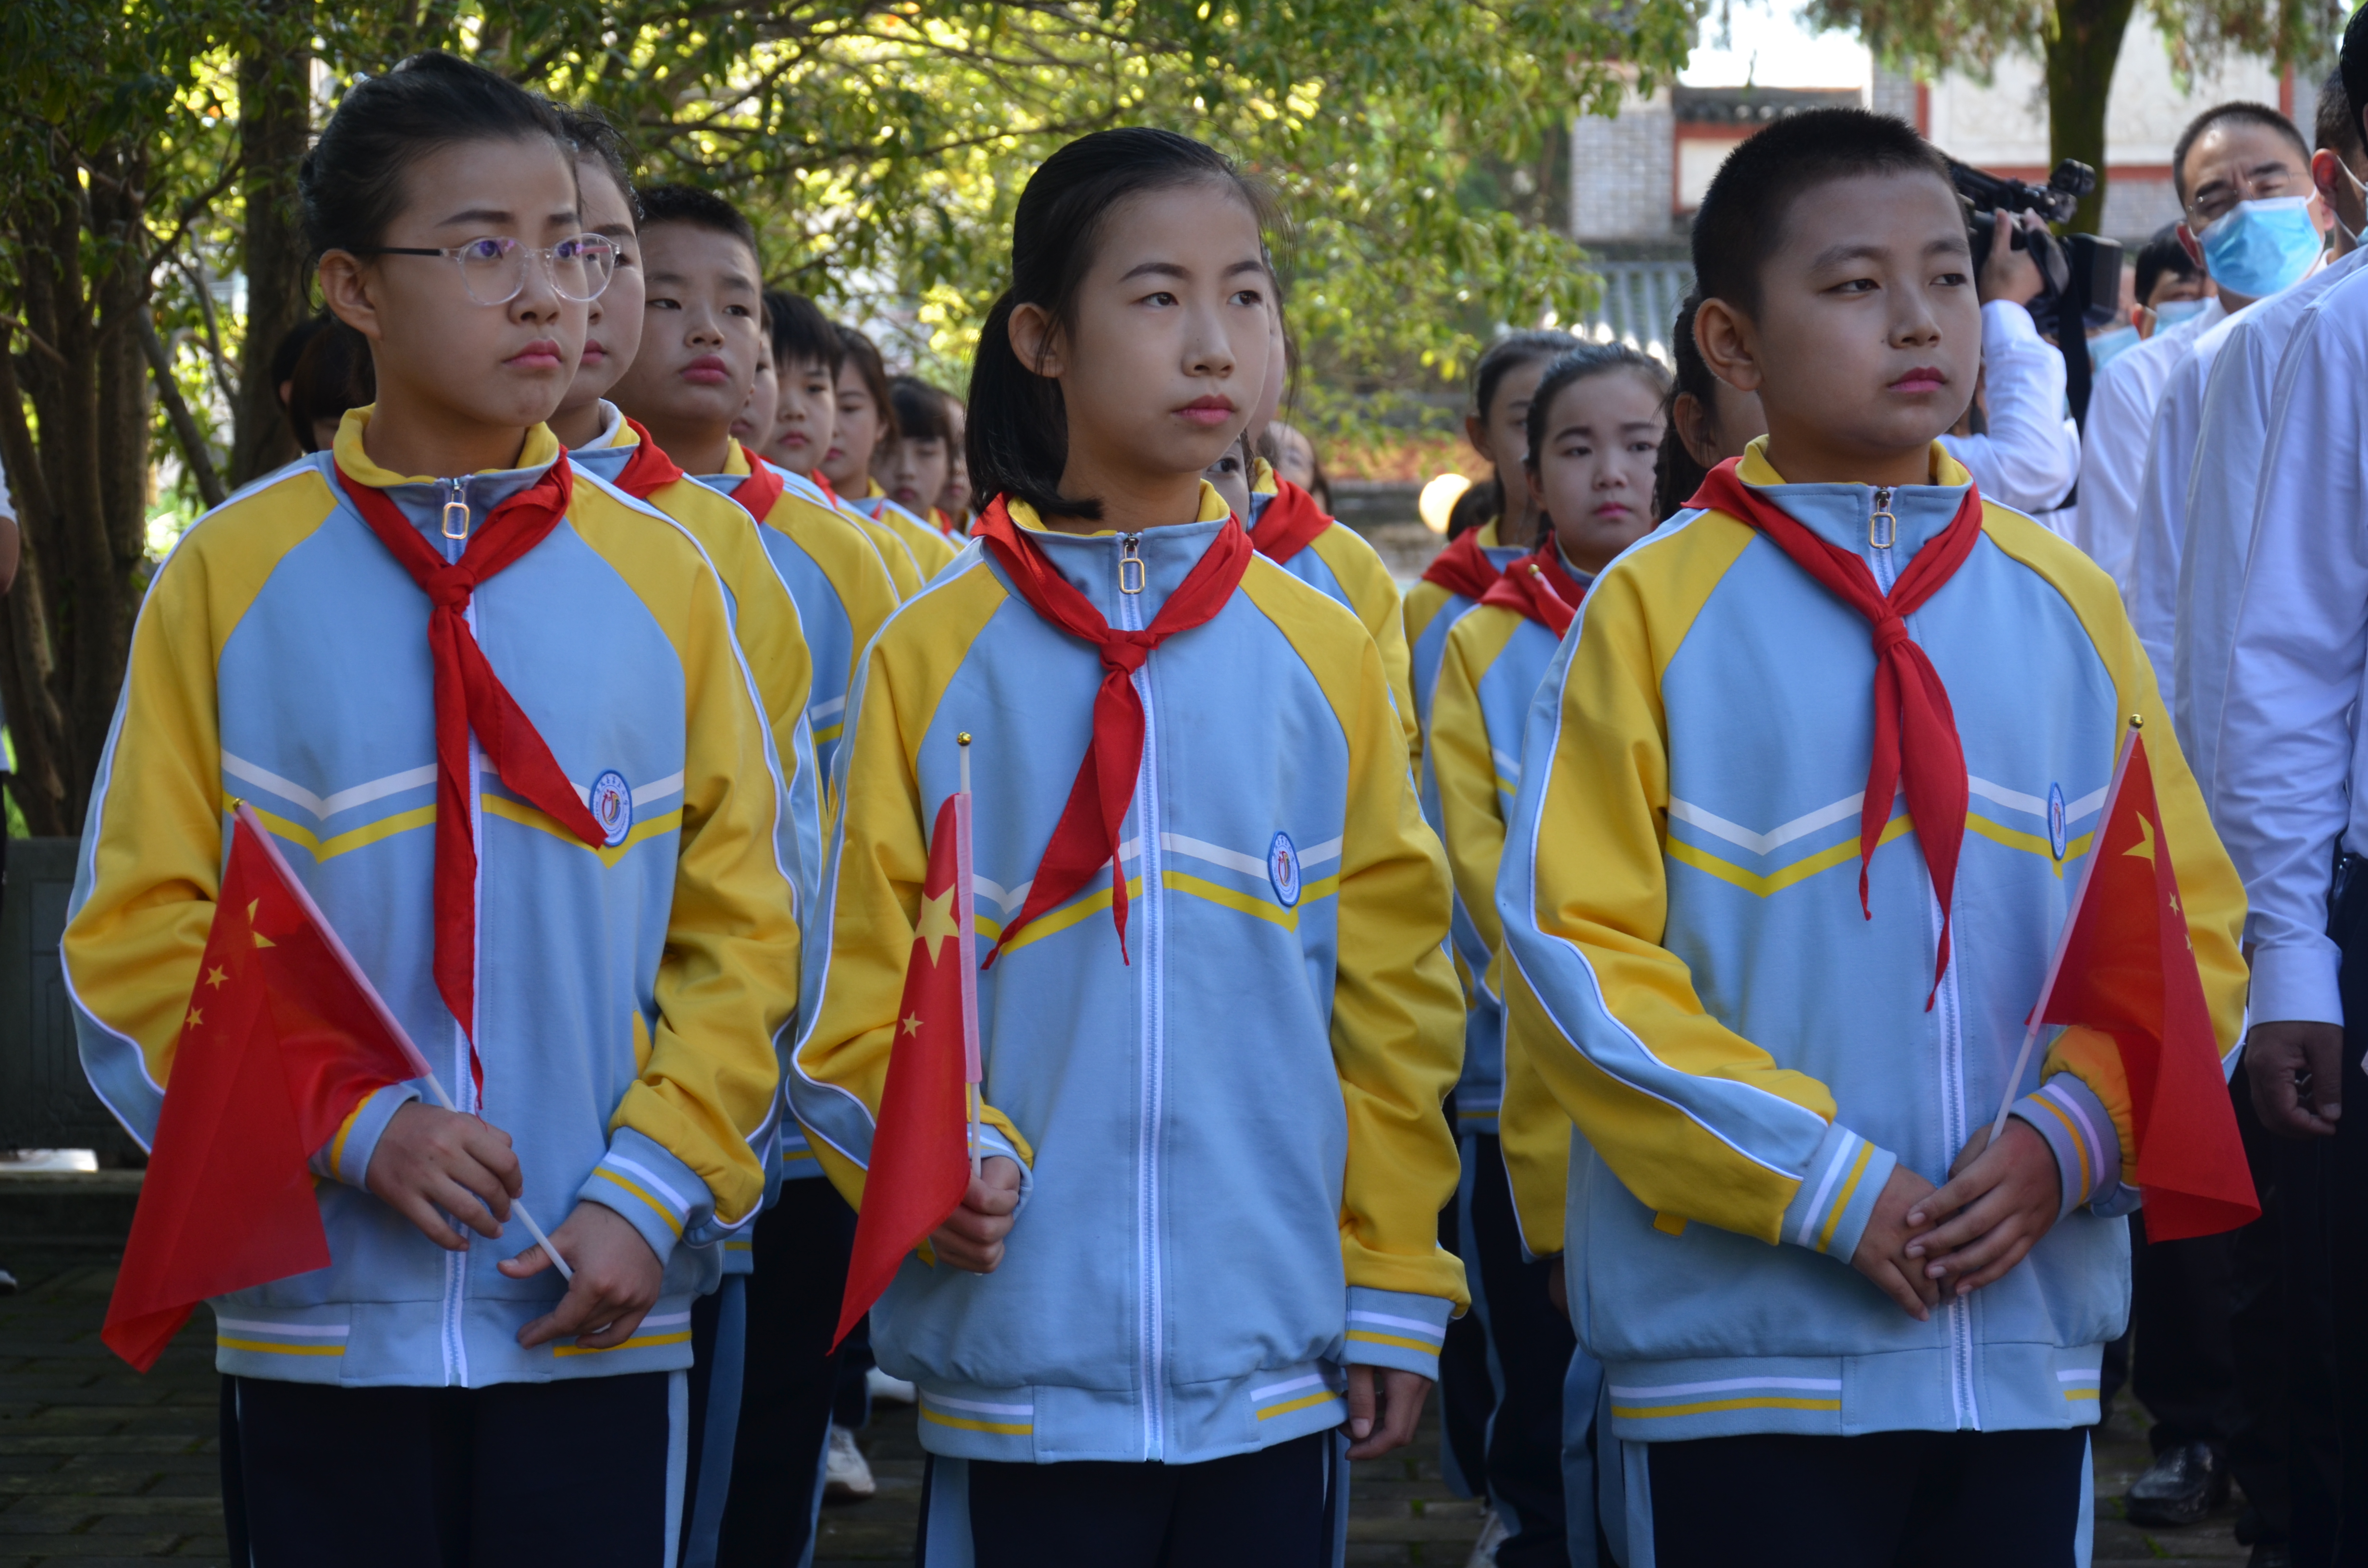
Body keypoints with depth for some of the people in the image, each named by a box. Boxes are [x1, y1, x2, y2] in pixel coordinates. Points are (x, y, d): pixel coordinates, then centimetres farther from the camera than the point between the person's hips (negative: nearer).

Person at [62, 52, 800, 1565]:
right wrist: (353, 1127, -13)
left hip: (598, 1328, 1)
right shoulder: (233, 576, 0)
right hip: (317, 1327, -1)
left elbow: (740, 929, 4)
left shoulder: (661, 577, 3)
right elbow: (141, 935, -1)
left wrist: (650, 1190, -7)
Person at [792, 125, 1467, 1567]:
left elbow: (1391, 992, 7)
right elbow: (873, 979, 2)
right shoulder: (936, 656, 0)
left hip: (1275, 1359, 2)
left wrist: (1394, 1292, 6)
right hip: (1022, 1363, -1)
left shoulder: (1325, 655, 4)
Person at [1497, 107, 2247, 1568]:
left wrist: (2070, 1135, -8)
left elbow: (2191, 924, 10)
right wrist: (1825, 1187, -13)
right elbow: (1573, 950, -7)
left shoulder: (2067, 602, 8)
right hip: (1744, 1342, -3)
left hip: (2029, 1333, 4)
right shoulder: (1657, 608, -2)